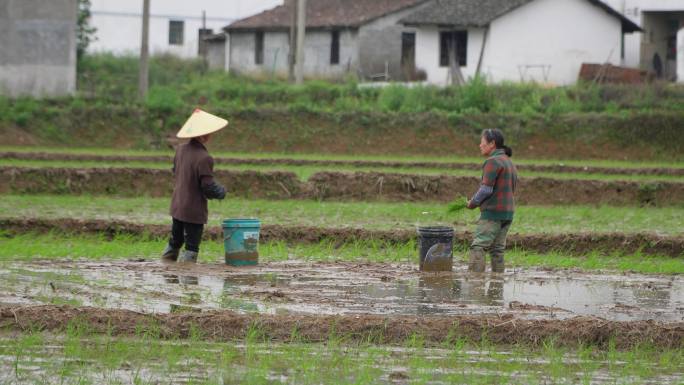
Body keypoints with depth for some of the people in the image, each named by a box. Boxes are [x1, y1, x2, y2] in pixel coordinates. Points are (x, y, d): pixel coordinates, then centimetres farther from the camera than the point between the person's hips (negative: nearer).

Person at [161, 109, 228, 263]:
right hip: (194, 210, -7)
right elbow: (208, 186, -21)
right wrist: (221, 192, -1)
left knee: (175, 242, 21)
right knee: (191, 246, 2)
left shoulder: (181, 149, -1)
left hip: (177, 205, 7)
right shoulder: (204, 158, -24)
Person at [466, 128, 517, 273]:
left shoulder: (493, 162, -12)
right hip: (507, 213, 9)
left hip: (492, 213, -9)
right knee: (497, 249, 9)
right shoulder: (509, 162, 18)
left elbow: (486, 189, -19)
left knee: (478, 247, -11)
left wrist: (473, 203, -2)